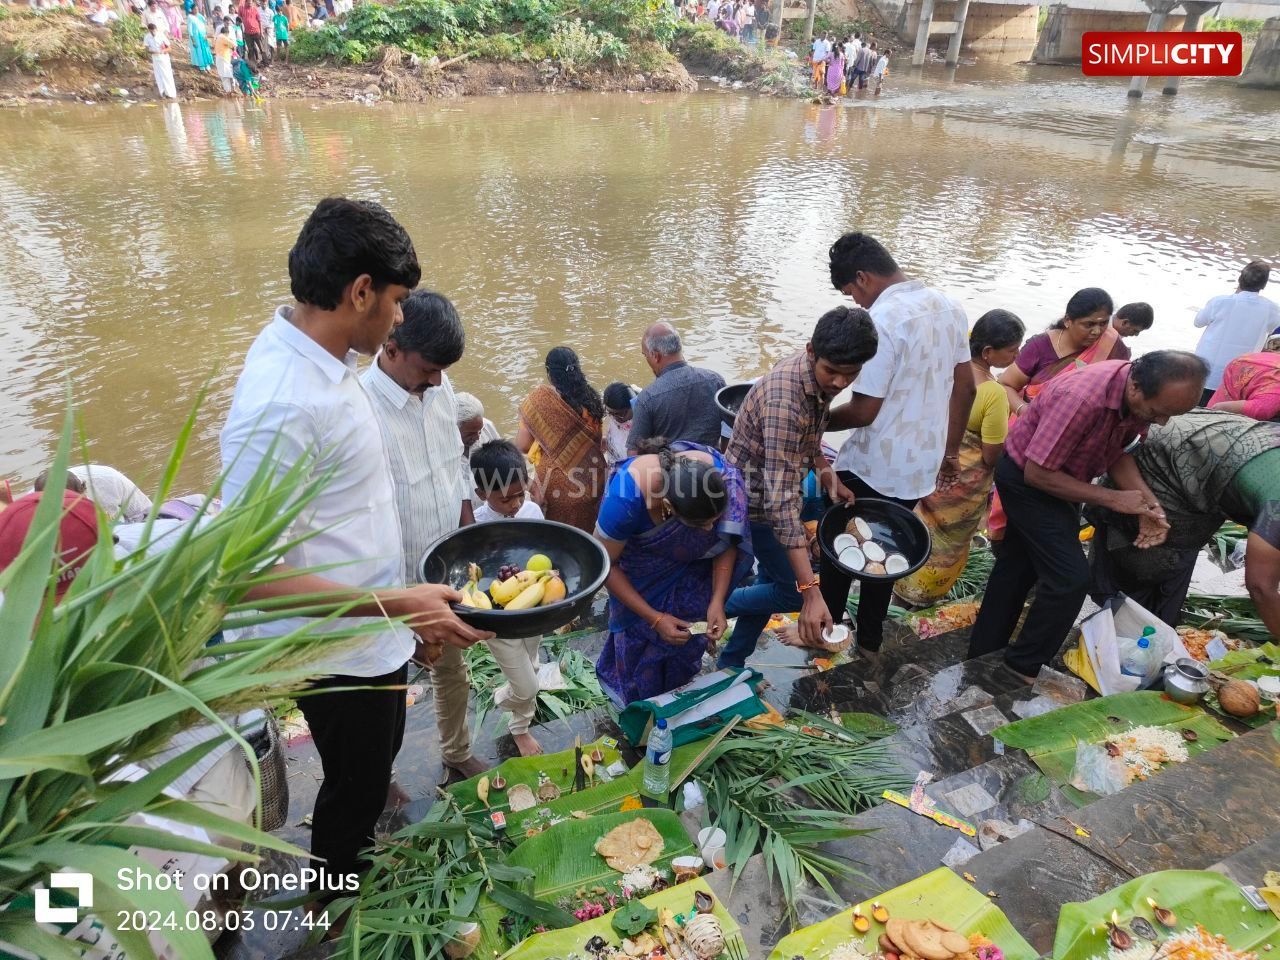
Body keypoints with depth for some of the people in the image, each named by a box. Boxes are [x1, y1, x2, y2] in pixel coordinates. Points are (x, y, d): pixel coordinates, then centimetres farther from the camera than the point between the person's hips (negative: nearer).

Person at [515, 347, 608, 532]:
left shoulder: (538, 400, -14)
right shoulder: (590, 397, -4)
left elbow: (522, 446, -12)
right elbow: (596, 438, 5)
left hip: (557, 480, -3)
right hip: (591, 477, 3)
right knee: (585, 530, 21)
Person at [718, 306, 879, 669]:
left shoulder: (817, 373, -7)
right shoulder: (786, 401, -36)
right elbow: (780, 500, -39)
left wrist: (824, 469, -4)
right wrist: (810, 591, -41)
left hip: (773, 490, 9)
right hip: (755, 500, -9)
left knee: (773, 580, 18)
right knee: (794, 591, -1)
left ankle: (731, 663, 34)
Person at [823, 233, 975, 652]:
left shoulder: (880, 321, -23)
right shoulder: (948, 307, 2)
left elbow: (864, 411, -23)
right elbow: (966, 387, 9)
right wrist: (950, 451, 19)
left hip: (871, 467, -7)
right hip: (921, 464, 7)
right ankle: (869, 639, 35)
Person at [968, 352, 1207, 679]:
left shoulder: (1143, 395, -14)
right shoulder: (1082, 398, -37)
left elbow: (1118, 451, -1)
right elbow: (1038, 473, -30)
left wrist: (1148, 502, -16)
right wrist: (1111, 498, -25)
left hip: (1063, 475, 8)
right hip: (1027, 477, -8)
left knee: (1018, 567, 18)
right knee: (1070, 577, -11)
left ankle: (984, 652, 34)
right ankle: (1024, 668, 8)